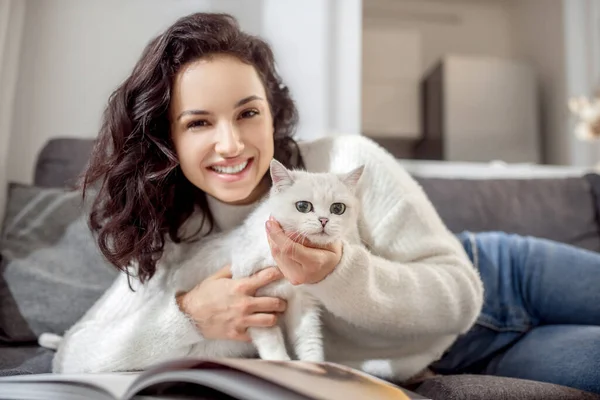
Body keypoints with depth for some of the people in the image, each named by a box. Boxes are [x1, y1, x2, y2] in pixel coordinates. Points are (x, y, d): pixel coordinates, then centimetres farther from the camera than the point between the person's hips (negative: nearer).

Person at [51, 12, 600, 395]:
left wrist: (338, 272, -40)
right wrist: (185, 317, -36)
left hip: (496, 279, 0)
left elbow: (461, 293, -23)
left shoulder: (349, 163, -27)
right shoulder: (174, 249, -17)